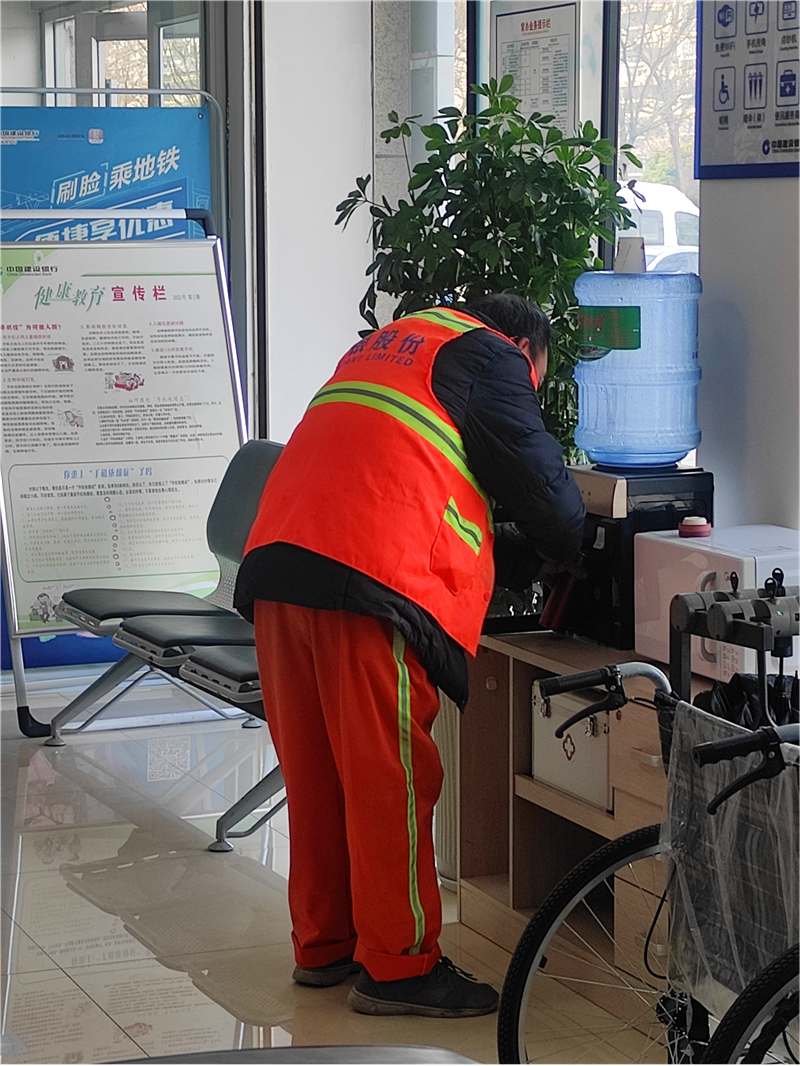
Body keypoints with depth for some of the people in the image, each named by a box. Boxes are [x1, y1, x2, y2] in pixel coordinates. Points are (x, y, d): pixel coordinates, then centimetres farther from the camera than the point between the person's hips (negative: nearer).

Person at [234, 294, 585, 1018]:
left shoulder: (387, 343, 32)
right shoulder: (490, 357, 6)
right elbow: (543, 487, 2)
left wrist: (512, 559, 29)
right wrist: (555, 552, 24)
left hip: (276, 560, 8)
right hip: (371, 578, -8)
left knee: (316, 772, 15)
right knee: (390, 778, -2)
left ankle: (323, 946, 24)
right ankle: (398, 967, 4)